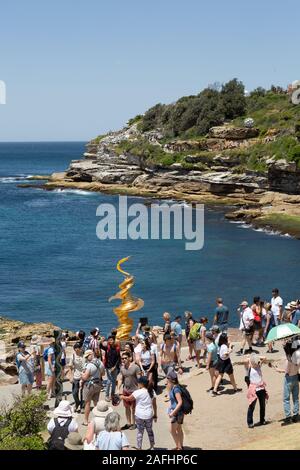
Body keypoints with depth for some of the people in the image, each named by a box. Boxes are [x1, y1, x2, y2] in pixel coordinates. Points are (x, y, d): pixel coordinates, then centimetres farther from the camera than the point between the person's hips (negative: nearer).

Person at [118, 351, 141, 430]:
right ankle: (128, 423, 21)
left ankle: (133, 423, 17)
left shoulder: (135, 367, -13)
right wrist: (118, 389, 1)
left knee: (133, 407, 5)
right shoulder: (122, 368, 4)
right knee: (127, 407, 10)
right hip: (125, 390, 5)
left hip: (134, 390, -5)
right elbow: (120, 379, 9)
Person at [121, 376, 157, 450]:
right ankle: (152, 446, 31)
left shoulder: (138, 392, -16)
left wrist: (122, 397, 9)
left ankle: (139, 447, 10)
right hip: (149, 415, 4)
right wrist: (155, 415, 12)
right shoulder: (152, 391, -1)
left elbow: (129, 399, -10)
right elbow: (154, 404, 4)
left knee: (140, 431, 8)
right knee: (149, 430, 20)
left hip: (139, 416, -4)